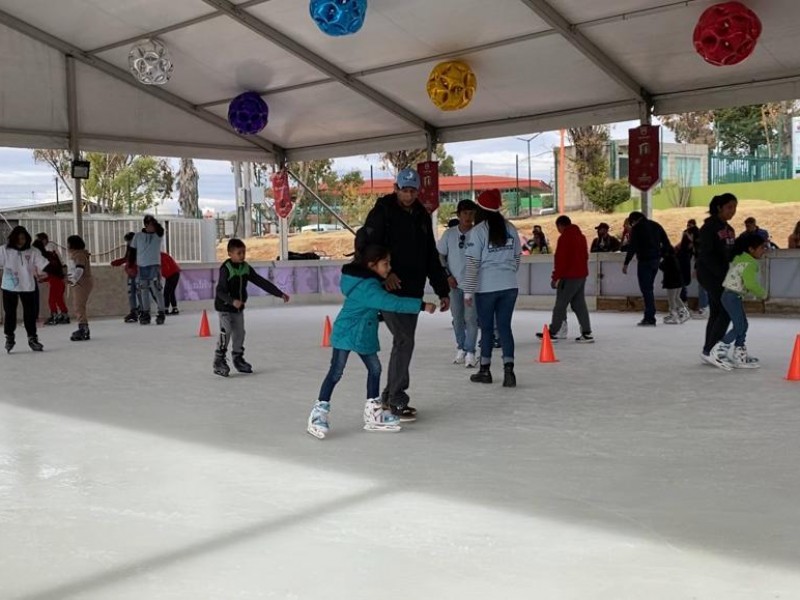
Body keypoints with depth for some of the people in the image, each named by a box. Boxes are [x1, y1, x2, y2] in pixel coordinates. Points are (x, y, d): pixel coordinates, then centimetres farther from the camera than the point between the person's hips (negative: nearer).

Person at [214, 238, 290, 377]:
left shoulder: (246, 268, 0)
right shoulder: (226, 269, -20)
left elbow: (262, 282, 2)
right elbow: (220, 290, -26)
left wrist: (279, 293, -1)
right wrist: (232, 301, -42)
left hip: (239, 308, 7)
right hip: (225, 307, -6)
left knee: (239, 334, 11)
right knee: (226, 333, -12)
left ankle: (238, 359, 26)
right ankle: (219, 362, -4)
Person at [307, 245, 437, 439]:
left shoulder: (369, 282, 5)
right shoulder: (366, 287, -26)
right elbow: (392, 303, -32)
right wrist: (422, 305, -30)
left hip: (364, 335, 10)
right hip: (347, 333, -10)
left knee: (374, 369, 12)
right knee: (336, 372, -6)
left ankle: (374, 414, 21)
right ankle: (319, 413, 1)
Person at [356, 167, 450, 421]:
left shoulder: (422, 216, 12)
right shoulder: (382, 212, -7)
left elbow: (431, 257, 16)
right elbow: (364, 244, -11)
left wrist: (442, 290, 13)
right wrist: (384, 273, -22)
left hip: (413, 291, 7)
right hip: (390, 289, -7)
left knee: (403, 342, 11)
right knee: (404, 341, -12)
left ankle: (390, 395, 24)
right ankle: (397, 400, -3)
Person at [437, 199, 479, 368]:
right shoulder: (449, 234, 0)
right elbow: (440, 255, 8)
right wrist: (448, 275, 1)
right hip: (455, 284, 3)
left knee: (471, 318, -5)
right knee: (457, 318, 12)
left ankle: (470, 352, 1)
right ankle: (460, 349, 26)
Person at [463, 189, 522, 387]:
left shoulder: (478, 231, -8)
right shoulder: (510, 229, 6)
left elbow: (472, 263, -10)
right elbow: (517, 257, 14)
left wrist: (468, 291, -5)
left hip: (486, 288, -3)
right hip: (509, 286, 4)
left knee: (486, 328, 8)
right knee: (505, 327, 6)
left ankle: (485, 370, 19)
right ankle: (508, 369, -7)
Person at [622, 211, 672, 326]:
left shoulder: (636, 228, -6)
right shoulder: (655, 225, 14)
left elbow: (632, 247, -13)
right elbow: (666, 243, 14)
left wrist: (626, 263, -11)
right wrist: (660, 256, 21)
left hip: (644, 261, -7)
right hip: (656, 260, 7)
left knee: (646, 289, -5)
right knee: (648, 288, 16)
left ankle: (650, 318, -9)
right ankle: (649, 316, 15)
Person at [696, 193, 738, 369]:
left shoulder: (728, 229, 15)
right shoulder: (709, 227, -10)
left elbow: (731, 252, 16)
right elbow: (706, 254, -17)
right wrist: (722, 273, -21)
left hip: (723, 275, 8)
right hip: (710, 274, -8)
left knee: (716, 313, 9)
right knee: (726, 311, -13)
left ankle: (710, 352, 14)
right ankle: (709, 350, -10)